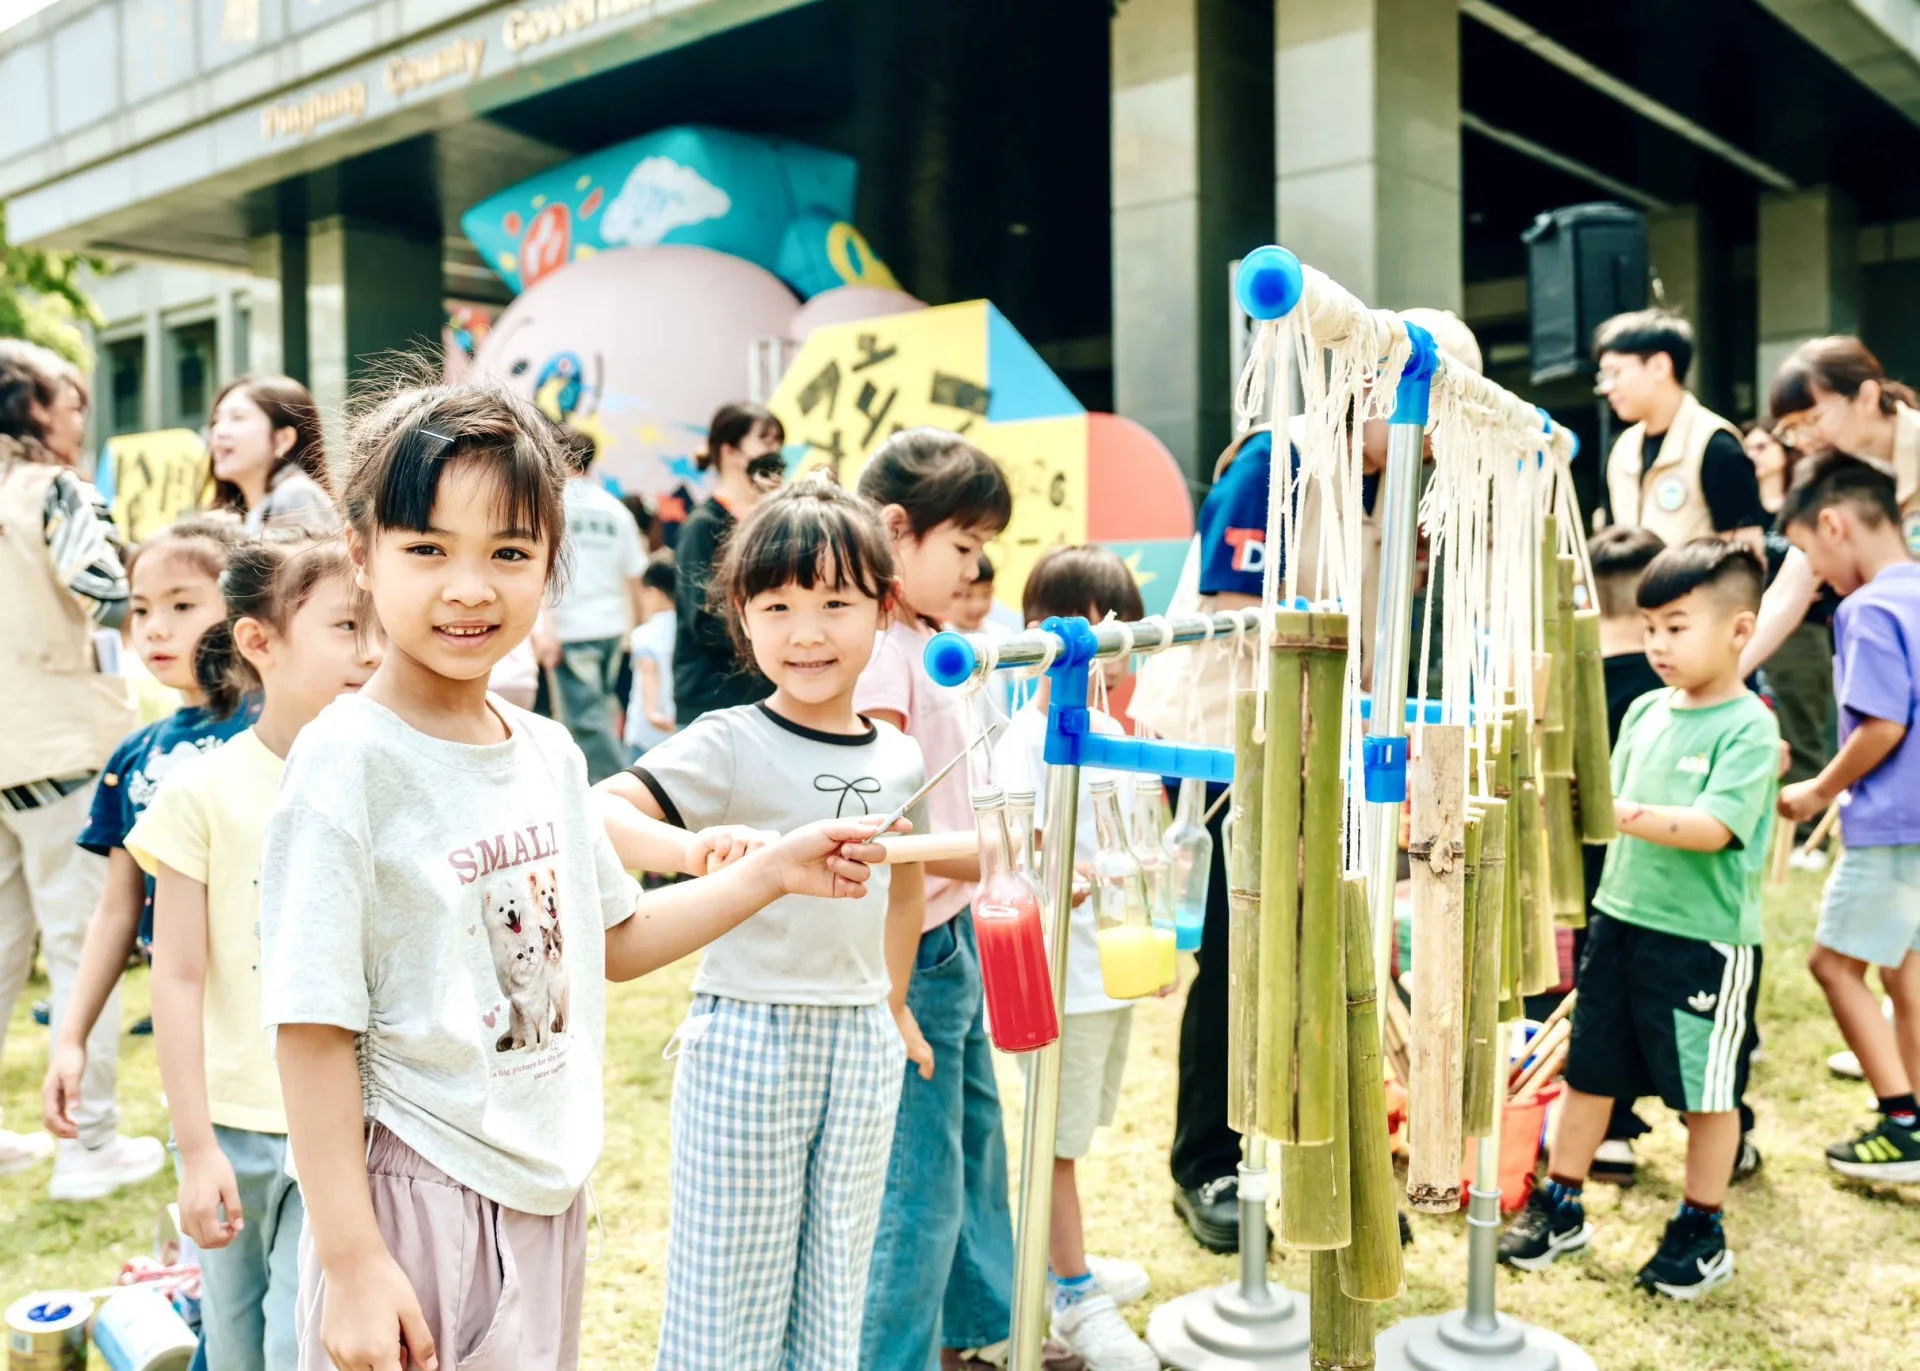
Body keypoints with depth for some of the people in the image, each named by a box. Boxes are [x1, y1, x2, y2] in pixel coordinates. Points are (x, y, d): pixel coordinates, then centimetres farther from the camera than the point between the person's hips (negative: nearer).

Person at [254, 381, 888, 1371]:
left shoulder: (549, 753, 2)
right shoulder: (347, 761, -17)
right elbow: (313, 1027, -17)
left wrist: (771, 873, 7)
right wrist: (352, 1262, -17)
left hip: (548, 1188, 6)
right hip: (416, 1202, -6)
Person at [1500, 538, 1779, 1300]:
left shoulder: (1749, 729, -12)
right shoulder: (1645, 713, 8)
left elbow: (1715, 827, -24)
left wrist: (1629, 813, -36)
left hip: (1705, 939, -6)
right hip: (1621, 920, 6)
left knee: (1706, 1092, 9)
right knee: (1587, 1071, 13)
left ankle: (1701, 1232, 26)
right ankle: (1559, 1209, 27)